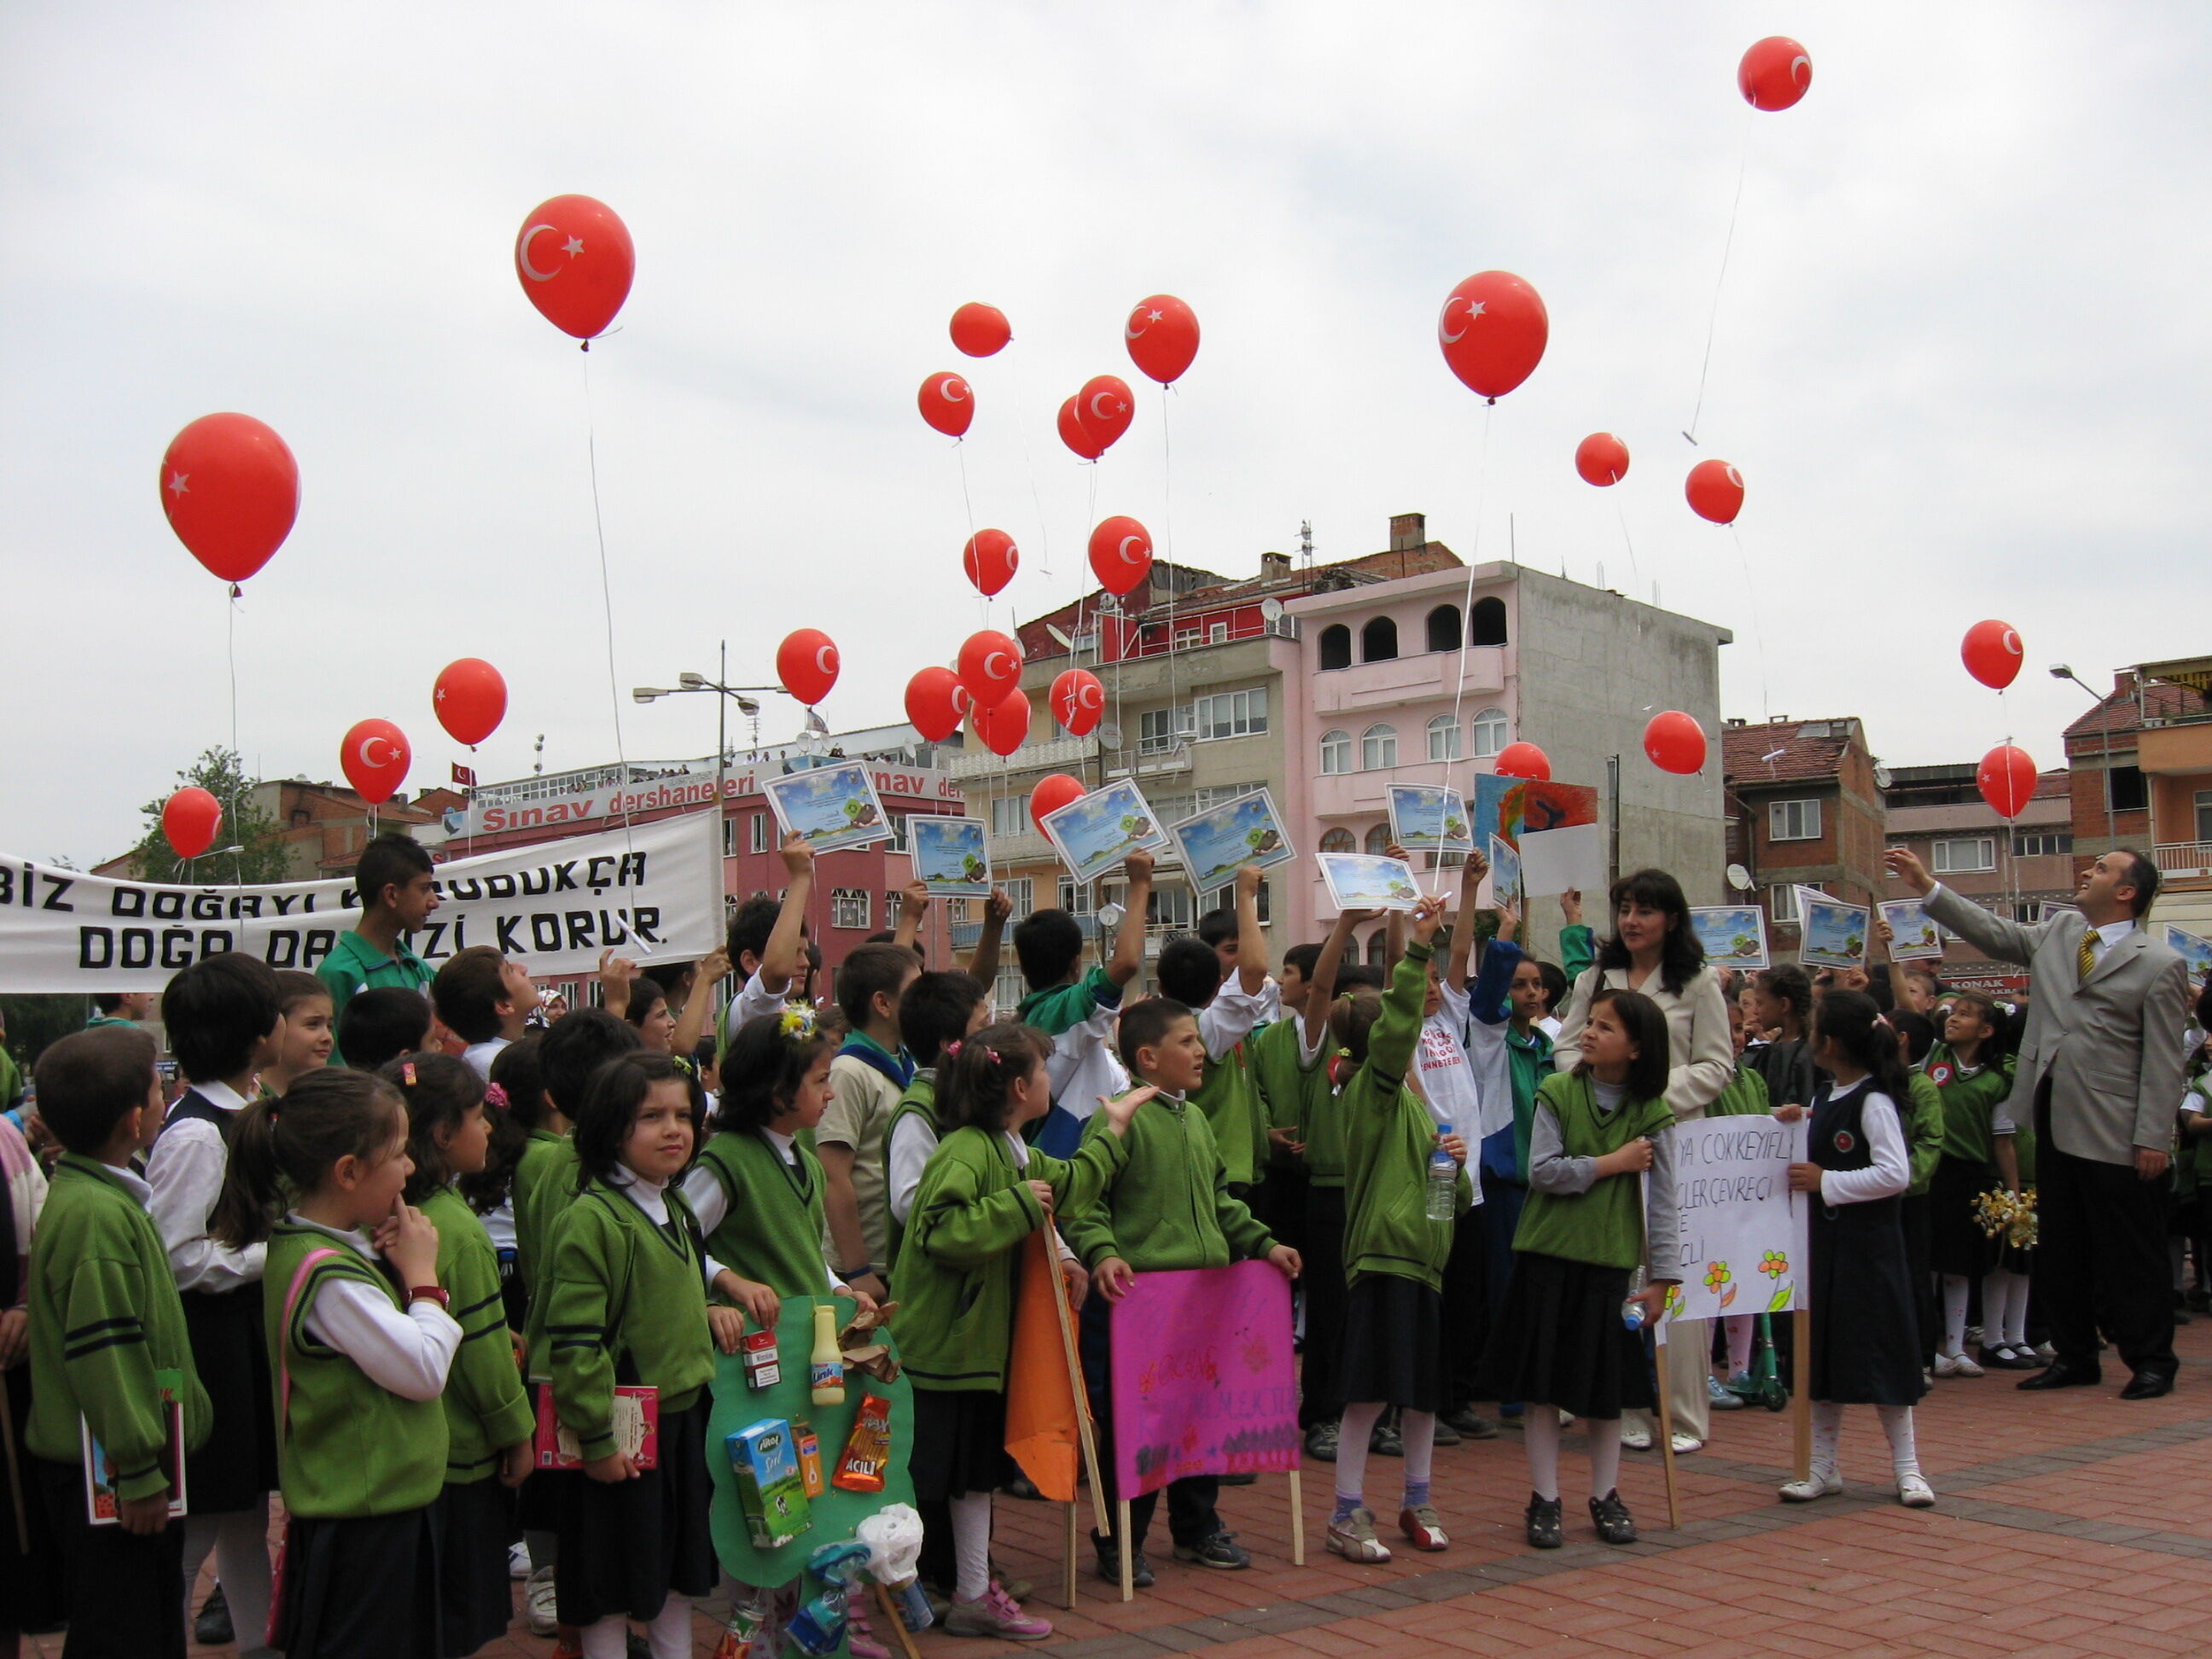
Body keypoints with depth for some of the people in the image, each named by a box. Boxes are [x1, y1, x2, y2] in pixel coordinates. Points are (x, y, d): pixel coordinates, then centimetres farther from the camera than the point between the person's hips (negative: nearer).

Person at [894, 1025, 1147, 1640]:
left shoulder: (1013, 1151, 11)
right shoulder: (965, 1152, -20)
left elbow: (1068, 1182, 30)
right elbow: (942, 1231, -33)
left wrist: (1112, 1129, 34)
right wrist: (1018, 1204, -25)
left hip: (979, 1339, 10)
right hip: (937, 1342, -10)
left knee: (977, 1471, 16)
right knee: (918, 1476, -3)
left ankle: (974, 1595, 26)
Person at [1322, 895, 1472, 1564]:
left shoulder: (1419, 1101, 21)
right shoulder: (1373, 1088, -5)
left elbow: (1455, 1195, 24)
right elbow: (1395, 1029, -26)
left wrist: (1458, 1162, 1)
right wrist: (1418, 948, -32)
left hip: (1426, 1253, 8)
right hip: (1383, 1251, -8)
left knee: (1424, 1388, 13)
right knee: (1370, 1391, -6)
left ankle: (1416, 1501, 26)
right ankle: (1347, 1513, 2)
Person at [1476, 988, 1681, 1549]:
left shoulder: (1651, 1113, -1)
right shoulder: (1557, 1093, -4)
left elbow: (1661, 1200, -1)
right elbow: (1542, 1171, -11)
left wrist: (1661, 1276, -3)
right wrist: (1612, 1163, -13)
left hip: (1610, 1260, 1)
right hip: (1548, 1255, -1)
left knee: (1607, 1383, 9)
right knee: (1543, 1380, 4)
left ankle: (1605, 1495, 25)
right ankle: (1544, 1498, 14)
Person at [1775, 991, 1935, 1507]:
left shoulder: (1874, 1101, -15)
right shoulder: (1827, 1097, 11)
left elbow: (1896, 1174, -23)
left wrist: (1827, 1182, -21)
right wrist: (1796, 1127, 3)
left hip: (1867, 1242, -8)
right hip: (1824, 1238, 8)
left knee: (1879, 1354, -1)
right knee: (1823, 1353, 11)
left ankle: (1907, 1468, 12)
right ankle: (1823, 1468, 18)